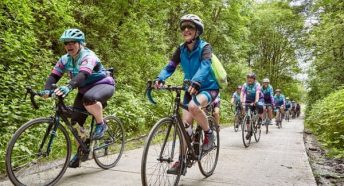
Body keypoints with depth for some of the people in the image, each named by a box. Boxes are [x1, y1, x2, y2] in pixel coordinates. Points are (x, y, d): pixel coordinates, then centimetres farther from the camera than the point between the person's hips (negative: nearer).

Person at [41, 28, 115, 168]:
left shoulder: (88, 56, -24)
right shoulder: (65, 59, -3)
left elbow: (82, 74, -41)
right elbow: (54, 76, -11)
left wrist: (68, 87, -58)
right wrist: (46, 90, -32)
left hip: (103, 85, -7)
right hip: (84, 90, 7)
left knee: (89, 99, -41)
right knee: (76, 122, -2)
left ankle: (101, 124, -14)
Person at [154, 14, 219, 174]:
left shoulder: (204, 47, -16)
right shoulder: (181, 49, -1)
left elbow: (205, 66, -34)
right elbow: (170, 66, -11)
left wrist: (195, 82, -54)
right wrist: (159, 79, -33)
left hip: (208, 88, -5)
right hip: (191, 89, 5)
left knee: (194, 106, -37)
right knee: (185, 124, -3)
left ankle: (209, 134, -10)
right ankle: (182, 161, 8)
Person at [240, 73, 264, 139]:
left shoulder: (257, 84, -17)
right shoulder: (245, 85, -10)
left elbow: (257, 93, -32)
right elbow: (242, 93, -22)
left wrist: (256, 102, -48)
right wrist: (241, 101, -41)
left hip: (258, 99, -3)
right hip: (249, 101, 3)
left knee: (260, 106, -37)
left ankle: (260, 120, -13)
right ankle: (249, 131, 6)